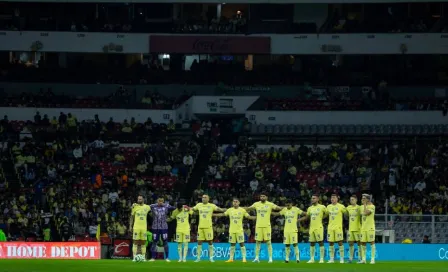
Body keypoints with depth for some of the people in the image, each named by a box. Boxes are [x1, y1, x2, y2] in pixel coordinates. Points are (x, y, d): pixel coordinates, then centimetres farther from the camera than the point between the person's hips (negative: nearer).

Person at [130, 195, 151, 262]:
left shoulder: (147, 207, 5)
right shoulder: (135, 206, 1)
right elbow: (132, 217, 6)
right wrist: (130, 226, -1)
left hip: (144, 228, 2)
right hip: (136, 227, -2)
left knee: (143, 242, 4)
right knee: (135, 242, -3)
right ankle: (134, 257, -3)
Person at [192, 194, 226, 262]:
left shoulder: (211, 206, -1)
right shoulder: (199, 205, 10)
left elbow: (218, 209, -10)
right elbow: (192, 209, 20)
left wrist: (224, 210, -23)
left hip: (208, 226, -3)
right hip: (200, 226, 3)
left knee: (210, 242, 1)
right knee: (199, 242, 5)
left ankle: (211, 257, 7)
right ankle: (198, 257, 11)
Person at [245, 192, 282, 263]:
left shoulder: (270, 204, -1)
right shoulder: (256, 204, 7)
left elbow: (278, 208, -4)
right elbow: (248, 208, 16)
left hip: (267, 226, -3)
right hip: (258, 225, 3)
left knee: (268, 242, -3)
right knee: (258, 242, 5)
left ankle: (270, 258, 0)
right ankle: (257, 258, 11)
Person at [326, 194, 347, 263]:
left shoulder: (341, 206, -4)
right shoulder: (328, 207, 10)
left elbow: (346, 213, 4)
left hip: (338, 227, -5)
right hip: (330, 227, 5)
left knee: (340, 242, -5)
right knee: (331, 243, 4)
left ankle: (342, 259, -1)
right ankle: (331, 259, 9)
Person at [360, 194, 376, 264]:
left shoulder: (372, 206, -9)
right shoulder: (362, 206, 14)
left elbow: (366, 213, -24)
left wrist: (365, 204, -15)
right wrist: (361, 225, 17)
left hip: (370, 227, -7)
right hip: (363, 228, 7)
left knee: (372, 242, -4)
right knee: (363, 242, 5)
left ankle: (372, 259, -2)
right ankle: (363, 259, 11)